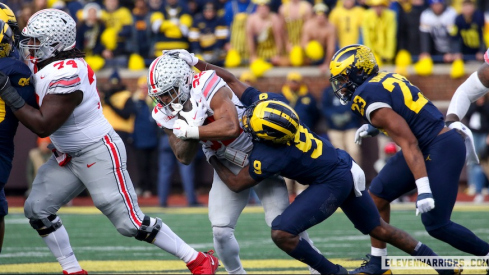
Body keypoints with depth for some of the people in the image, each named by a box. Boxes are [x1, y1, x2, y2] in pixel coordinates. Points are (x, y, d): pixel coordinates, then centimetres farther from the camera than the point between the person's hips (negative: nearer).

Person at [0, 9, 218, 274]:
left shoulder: (65, 76, -29)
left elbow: (43, 125, -28)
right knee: (37, 209, 4)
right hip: (68, 155, 10)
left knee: (130, 222, -6)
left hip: (98, 153, -10)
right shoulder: (46, 65, -1)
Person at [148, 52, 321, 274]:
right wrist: (189, 130, -24)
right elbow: (184, 158, -6)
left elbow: (231, 127, -41)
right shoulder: (166, 114, -9)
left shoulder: (206, 87, -30)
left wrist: (190, 131, -35)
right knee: (221, 229, -6)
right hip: (227, 167, 5)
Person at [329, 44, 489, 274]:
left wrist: (423, 189, -28)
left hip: (442, 150, -10)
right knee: (377, 195, 10)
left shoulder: (370, 100, -19)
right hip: (429, 147, 10)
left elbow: (409, 144, -24)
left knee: (435, 224, -8)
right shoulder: (386, 80, 7)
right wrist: (375, 128, 21)